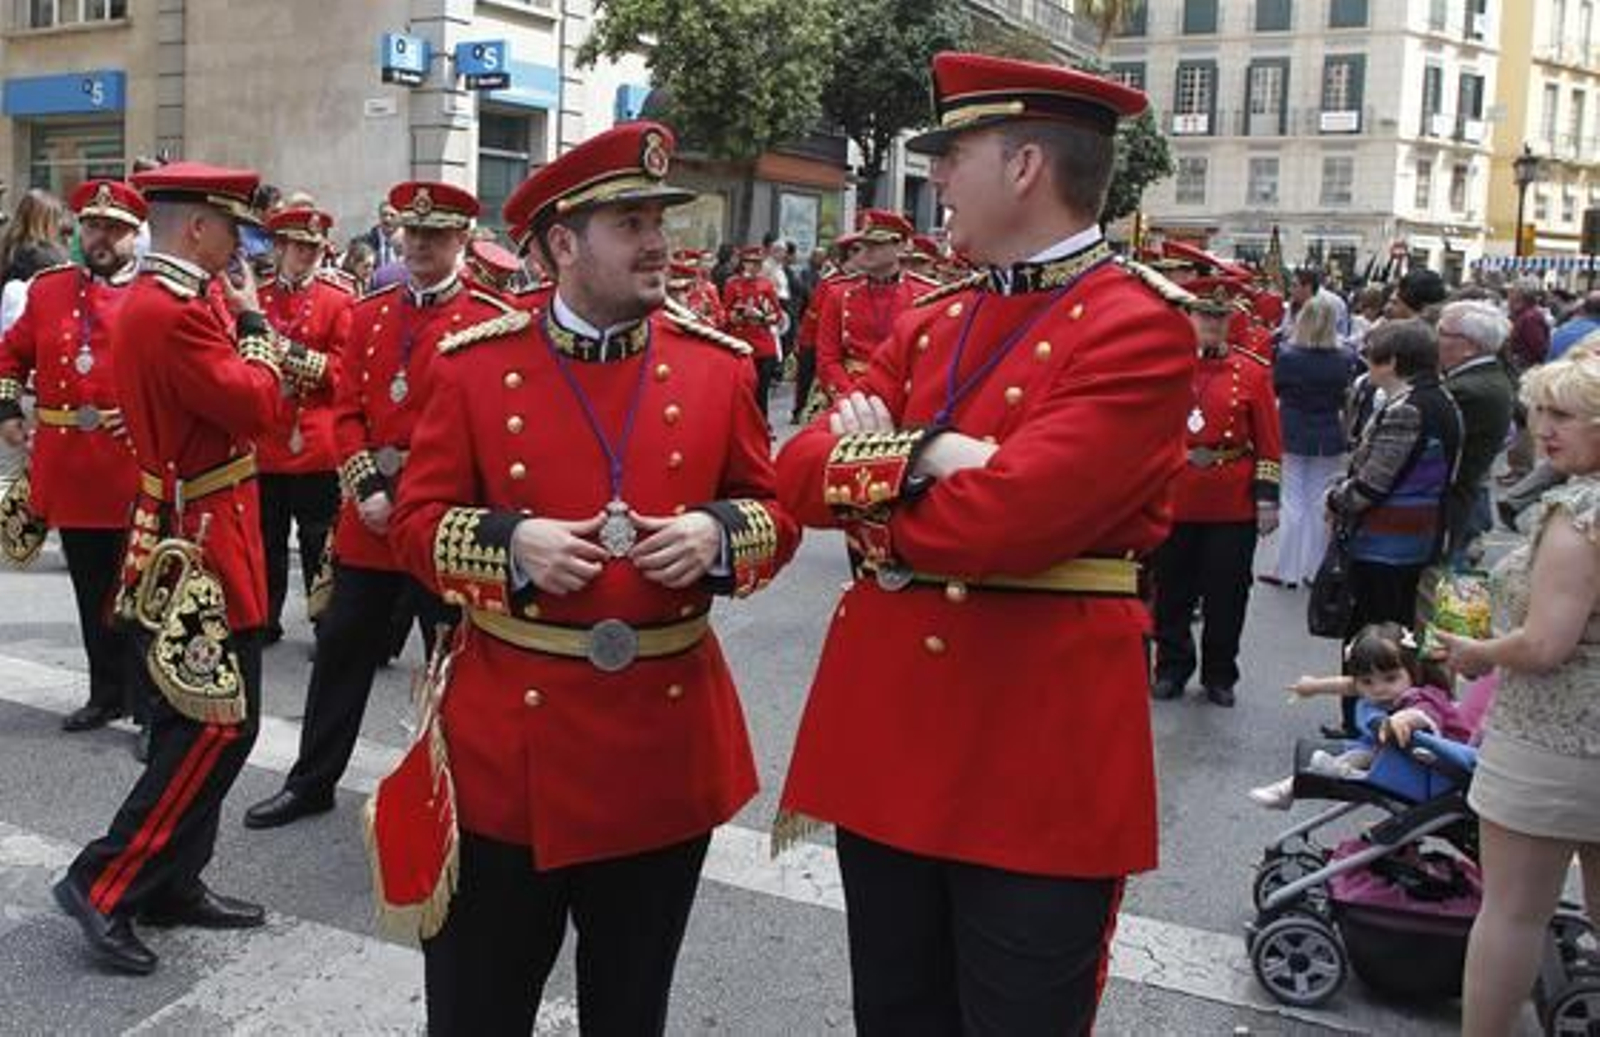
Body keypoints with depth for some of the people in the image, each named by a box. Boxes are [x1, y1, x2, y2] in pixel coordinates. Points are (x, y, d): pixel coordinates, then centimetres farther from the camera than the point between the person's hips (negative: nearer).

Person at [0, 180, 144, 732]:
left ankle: (150, 705, 10)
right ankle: (107, 693, 29)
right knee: (91, 593, 15)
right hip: (69, 469, 5)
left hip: (133, 471, -4)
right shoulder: (47, 289, 10)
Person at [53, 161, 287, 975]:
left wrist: (235, 313, 5)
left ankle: (172, 883, 25)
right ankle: (103, 884, 2)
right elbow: (258, 405, -22)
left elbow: (227, 399, 14)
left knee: (196, 724, 16)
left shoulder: (168, 299, 13)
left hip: (195, 538, 11)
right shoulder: (171, 311, -20)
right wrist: (252, 320, -9)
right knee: (217, 727, -6)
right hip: (200, 547, -11)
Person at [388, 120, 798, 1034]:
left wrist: (715, 534, -15)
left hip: (668, 736, 2)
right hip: (508, 736, -1)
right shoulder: (477, 364, -3)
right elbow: (419, 521, 0)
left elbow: (775, 513, 6)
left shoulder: (719, 364, 1)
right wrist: (508, 542, -19)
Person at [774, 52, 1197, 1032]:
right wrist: (922, 458, -17)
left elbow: (1008, 519, -24)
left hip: (1042, 747, -7)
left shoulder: (1142, 327, -11)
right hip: (889, 714, 7)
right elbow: (798, 467, 2)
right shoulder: (930, 322, 12)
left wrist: (868, 480, -7)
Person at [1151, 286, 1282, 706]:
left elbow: (1269, 444, 1)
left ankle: (1219, 676, 21)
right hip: (1172, 502, 1)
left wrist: (1267, 500, -4)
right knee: (1172, 591, 9)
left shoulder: (1253, 372, 0)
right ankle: (1171, 669, 24)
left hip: (1233, 508, -1)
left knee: (1226, 595, 7)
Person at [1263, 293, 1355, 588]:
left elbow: (1274, 389, 0)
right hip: (1329, 439, 1)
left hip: (1292, 437, -1)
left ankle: (1287, 569, 10)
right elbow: (1346, 399, 3)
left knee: (1292, 503, 7)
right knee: (1321, 504, 9)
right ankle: (1315, 569, 16)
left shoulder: (1286, 356, -14)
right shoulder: (1344, 361, -9)